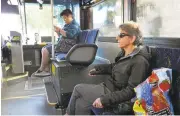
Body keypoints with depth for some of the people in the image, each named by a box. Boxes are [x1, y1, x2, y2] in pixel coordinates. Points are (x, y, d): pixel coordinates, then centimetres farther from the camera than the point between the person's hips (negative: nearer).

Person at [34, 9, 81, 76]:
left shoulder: (75, 25, -7)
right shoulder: (67, 25, 21)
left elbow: (69, 35, -24)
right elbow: (61, 36, 24)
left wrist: (59, 30, -18)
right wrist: (57, 31, 4)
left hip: (67, 46, -10)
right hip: (62, 44, 10)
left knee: (45, 50, -17)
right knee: (44, 49, 3)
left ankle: (41, 69, 1)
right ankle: (47, 70, -2)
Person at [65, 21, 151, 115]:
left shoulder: (139, 61, -22)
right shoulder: (124, 54, 4)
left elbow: (131, 91, -24)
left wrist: (106, 99, -25)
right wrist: (97, 69, 23)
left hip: (112, 93, -8)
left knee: (78, 88, -1)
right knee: (80, 103, -3)